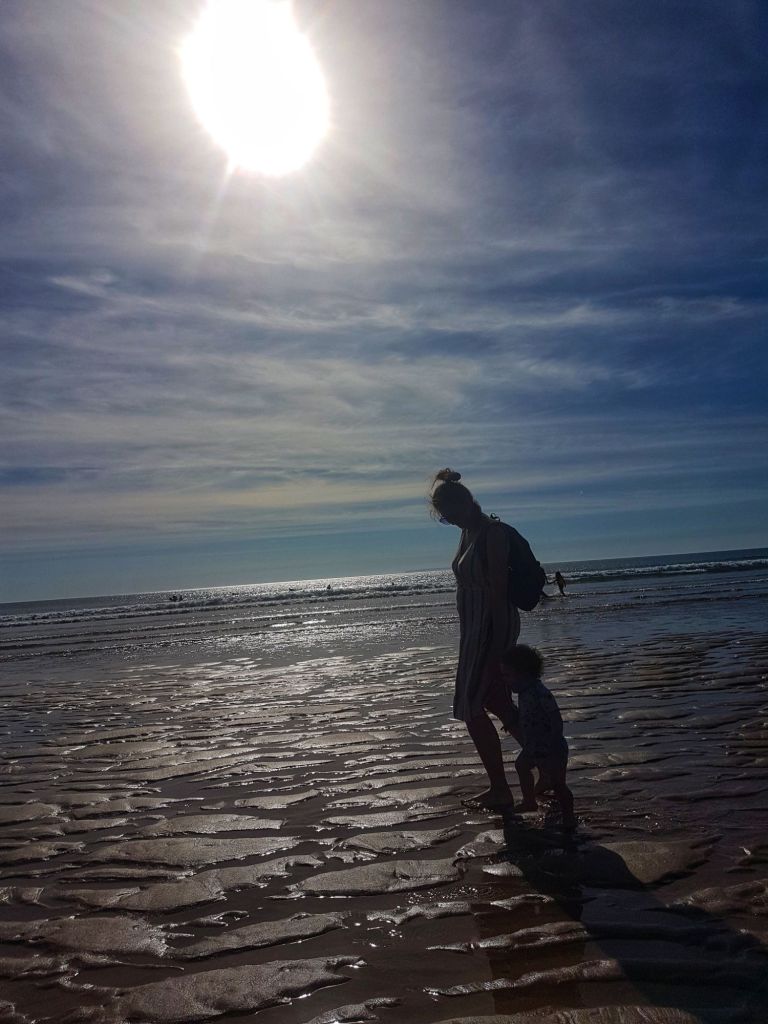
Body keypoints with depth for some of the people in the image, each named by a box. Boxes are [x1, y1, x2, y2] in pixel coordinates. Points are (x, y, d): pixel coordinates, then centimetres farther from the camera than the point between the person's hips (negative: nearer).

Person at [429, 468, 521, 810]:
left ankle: (500, 790, 7)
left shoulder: (493, 533, -17)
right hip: (475, 628, 9)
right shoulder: (469, 533, 11)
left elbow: (499, 590, -20)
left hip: (493, 628, -9)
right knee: (496, 701, 18)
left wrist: (498, 643, -22)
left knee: (471, 708, -4)